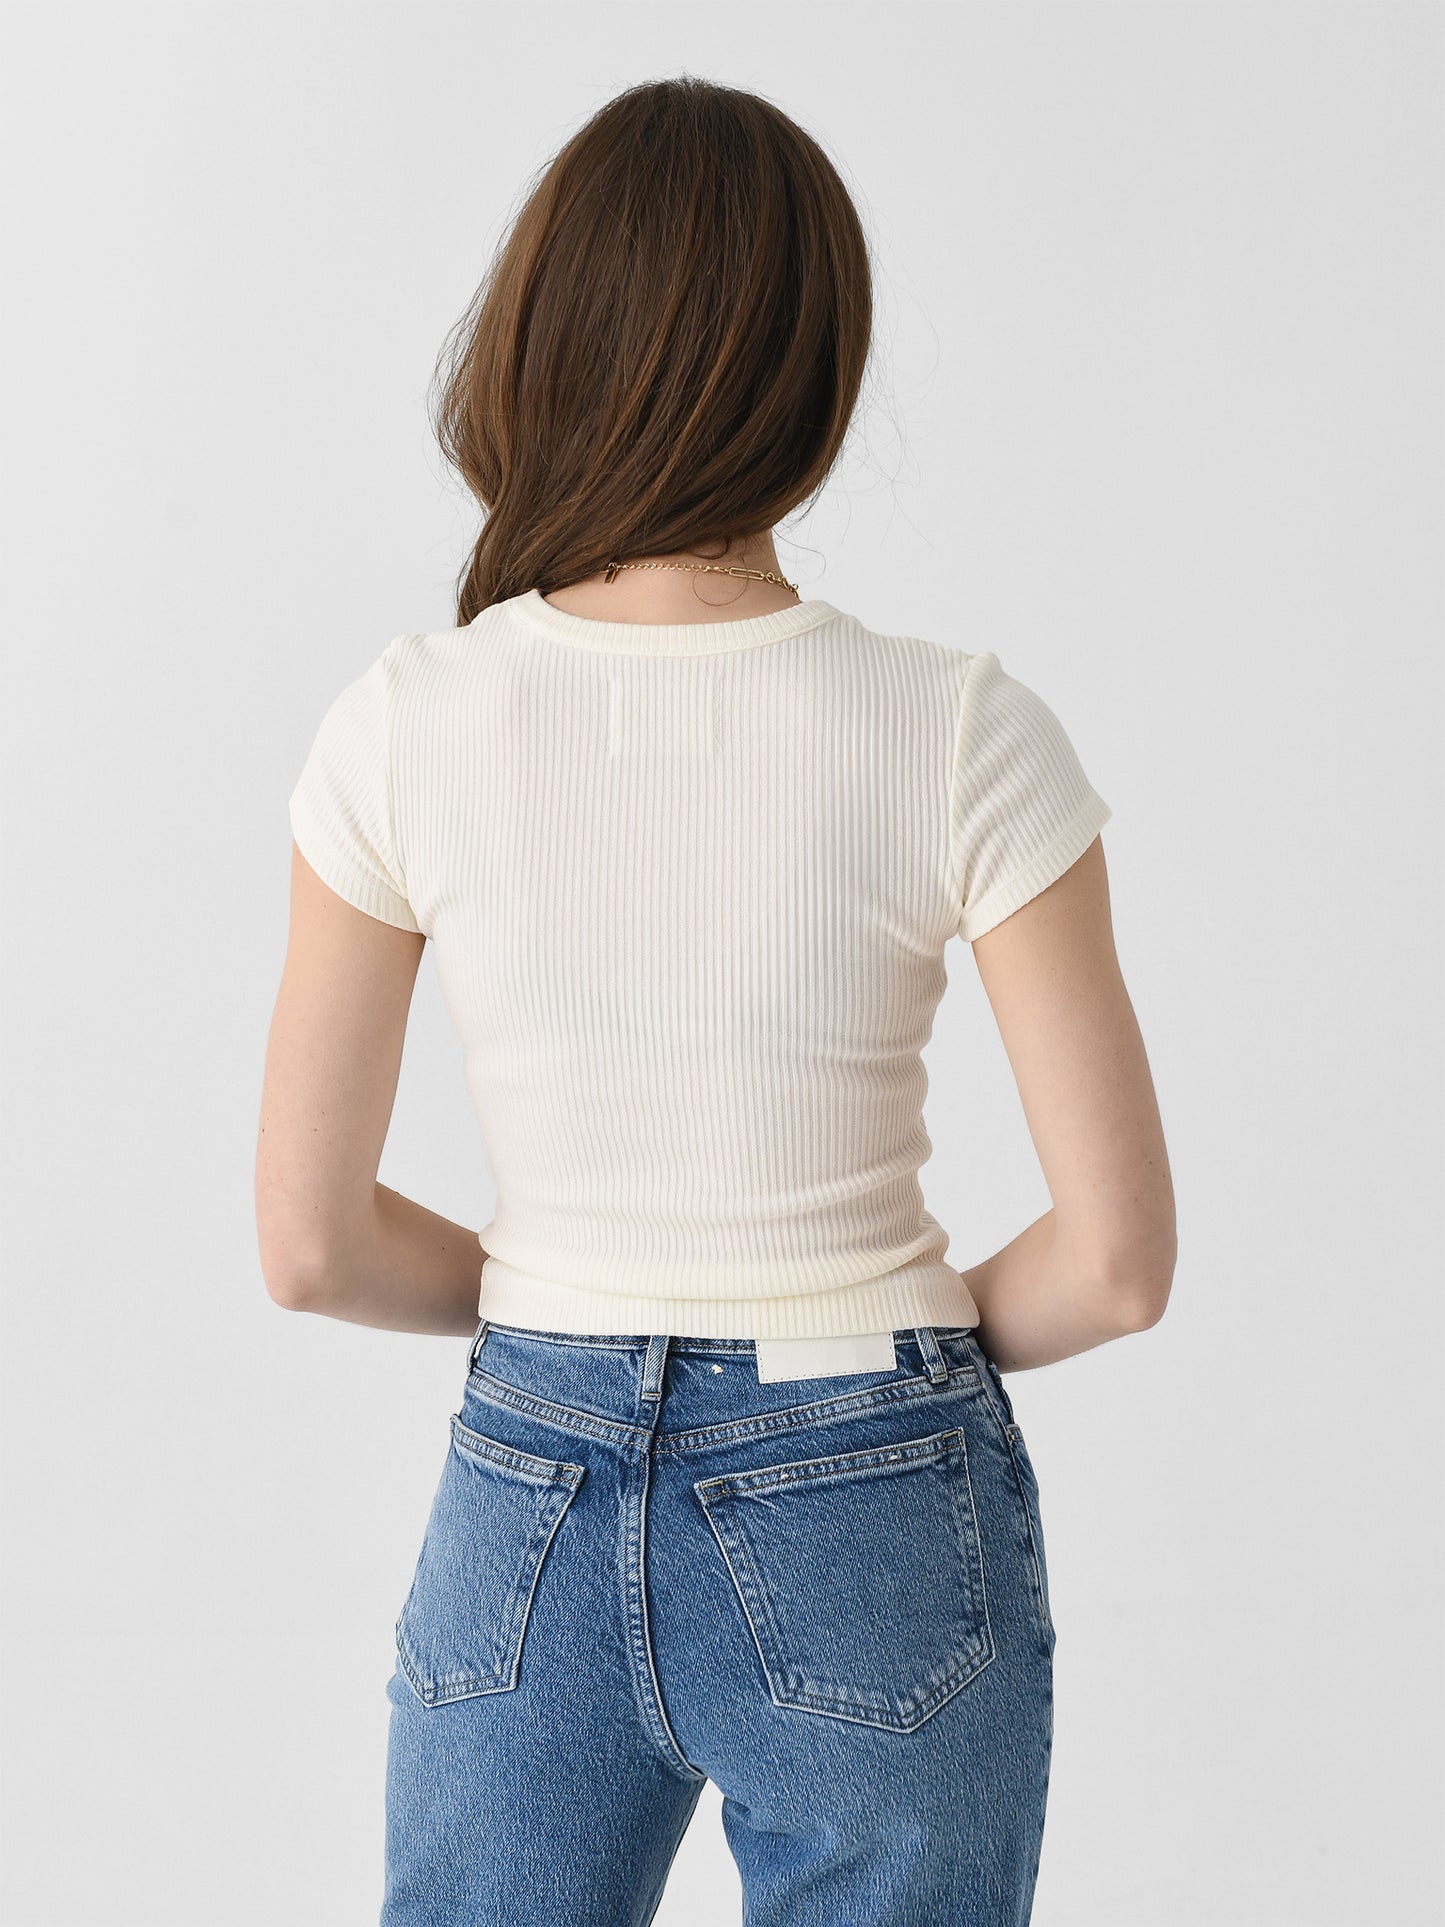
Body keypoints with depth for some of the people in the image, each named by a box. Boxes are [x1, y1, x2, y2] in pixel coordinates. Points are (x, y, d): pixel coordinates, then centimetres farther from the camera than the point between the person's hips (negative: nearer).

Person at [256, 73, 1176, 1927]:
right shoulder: (965, 734, -15)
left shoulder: (405, 728, -10)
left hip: (529, 1523, 2)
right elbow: (1117, 1259, -13)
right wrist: (927, 1328, 7)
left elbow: (311, 1245, -4)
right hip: (871, 1541, -1)